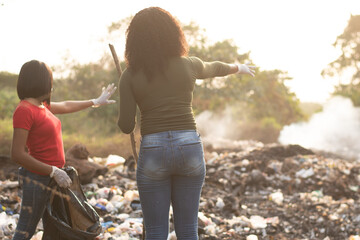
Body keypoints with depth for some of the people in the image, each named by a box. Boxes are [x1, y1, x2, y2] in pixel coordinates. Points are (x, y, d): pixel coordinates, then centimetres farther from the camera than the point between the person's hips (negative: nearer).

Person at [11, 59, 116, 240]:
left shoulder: (40, 106, 9)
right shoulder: (24, 110, -19)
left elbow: (66, 106, 29)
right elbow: (17, 154, -23)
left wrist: (95, 102, 41)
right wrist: (53, 171, -23)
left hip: (50, 177, 10)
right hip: (37, 178, -10)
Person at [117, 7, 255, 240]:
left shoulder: (130, 76, -2)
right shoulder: (189, 65, 4)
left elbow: (126, 126, -2)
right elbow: (214, 68, 26)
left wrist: (123, 114, 22)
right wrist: (239, 67, 48)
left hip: (153, 153, -2)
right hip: (190, 149, 2)